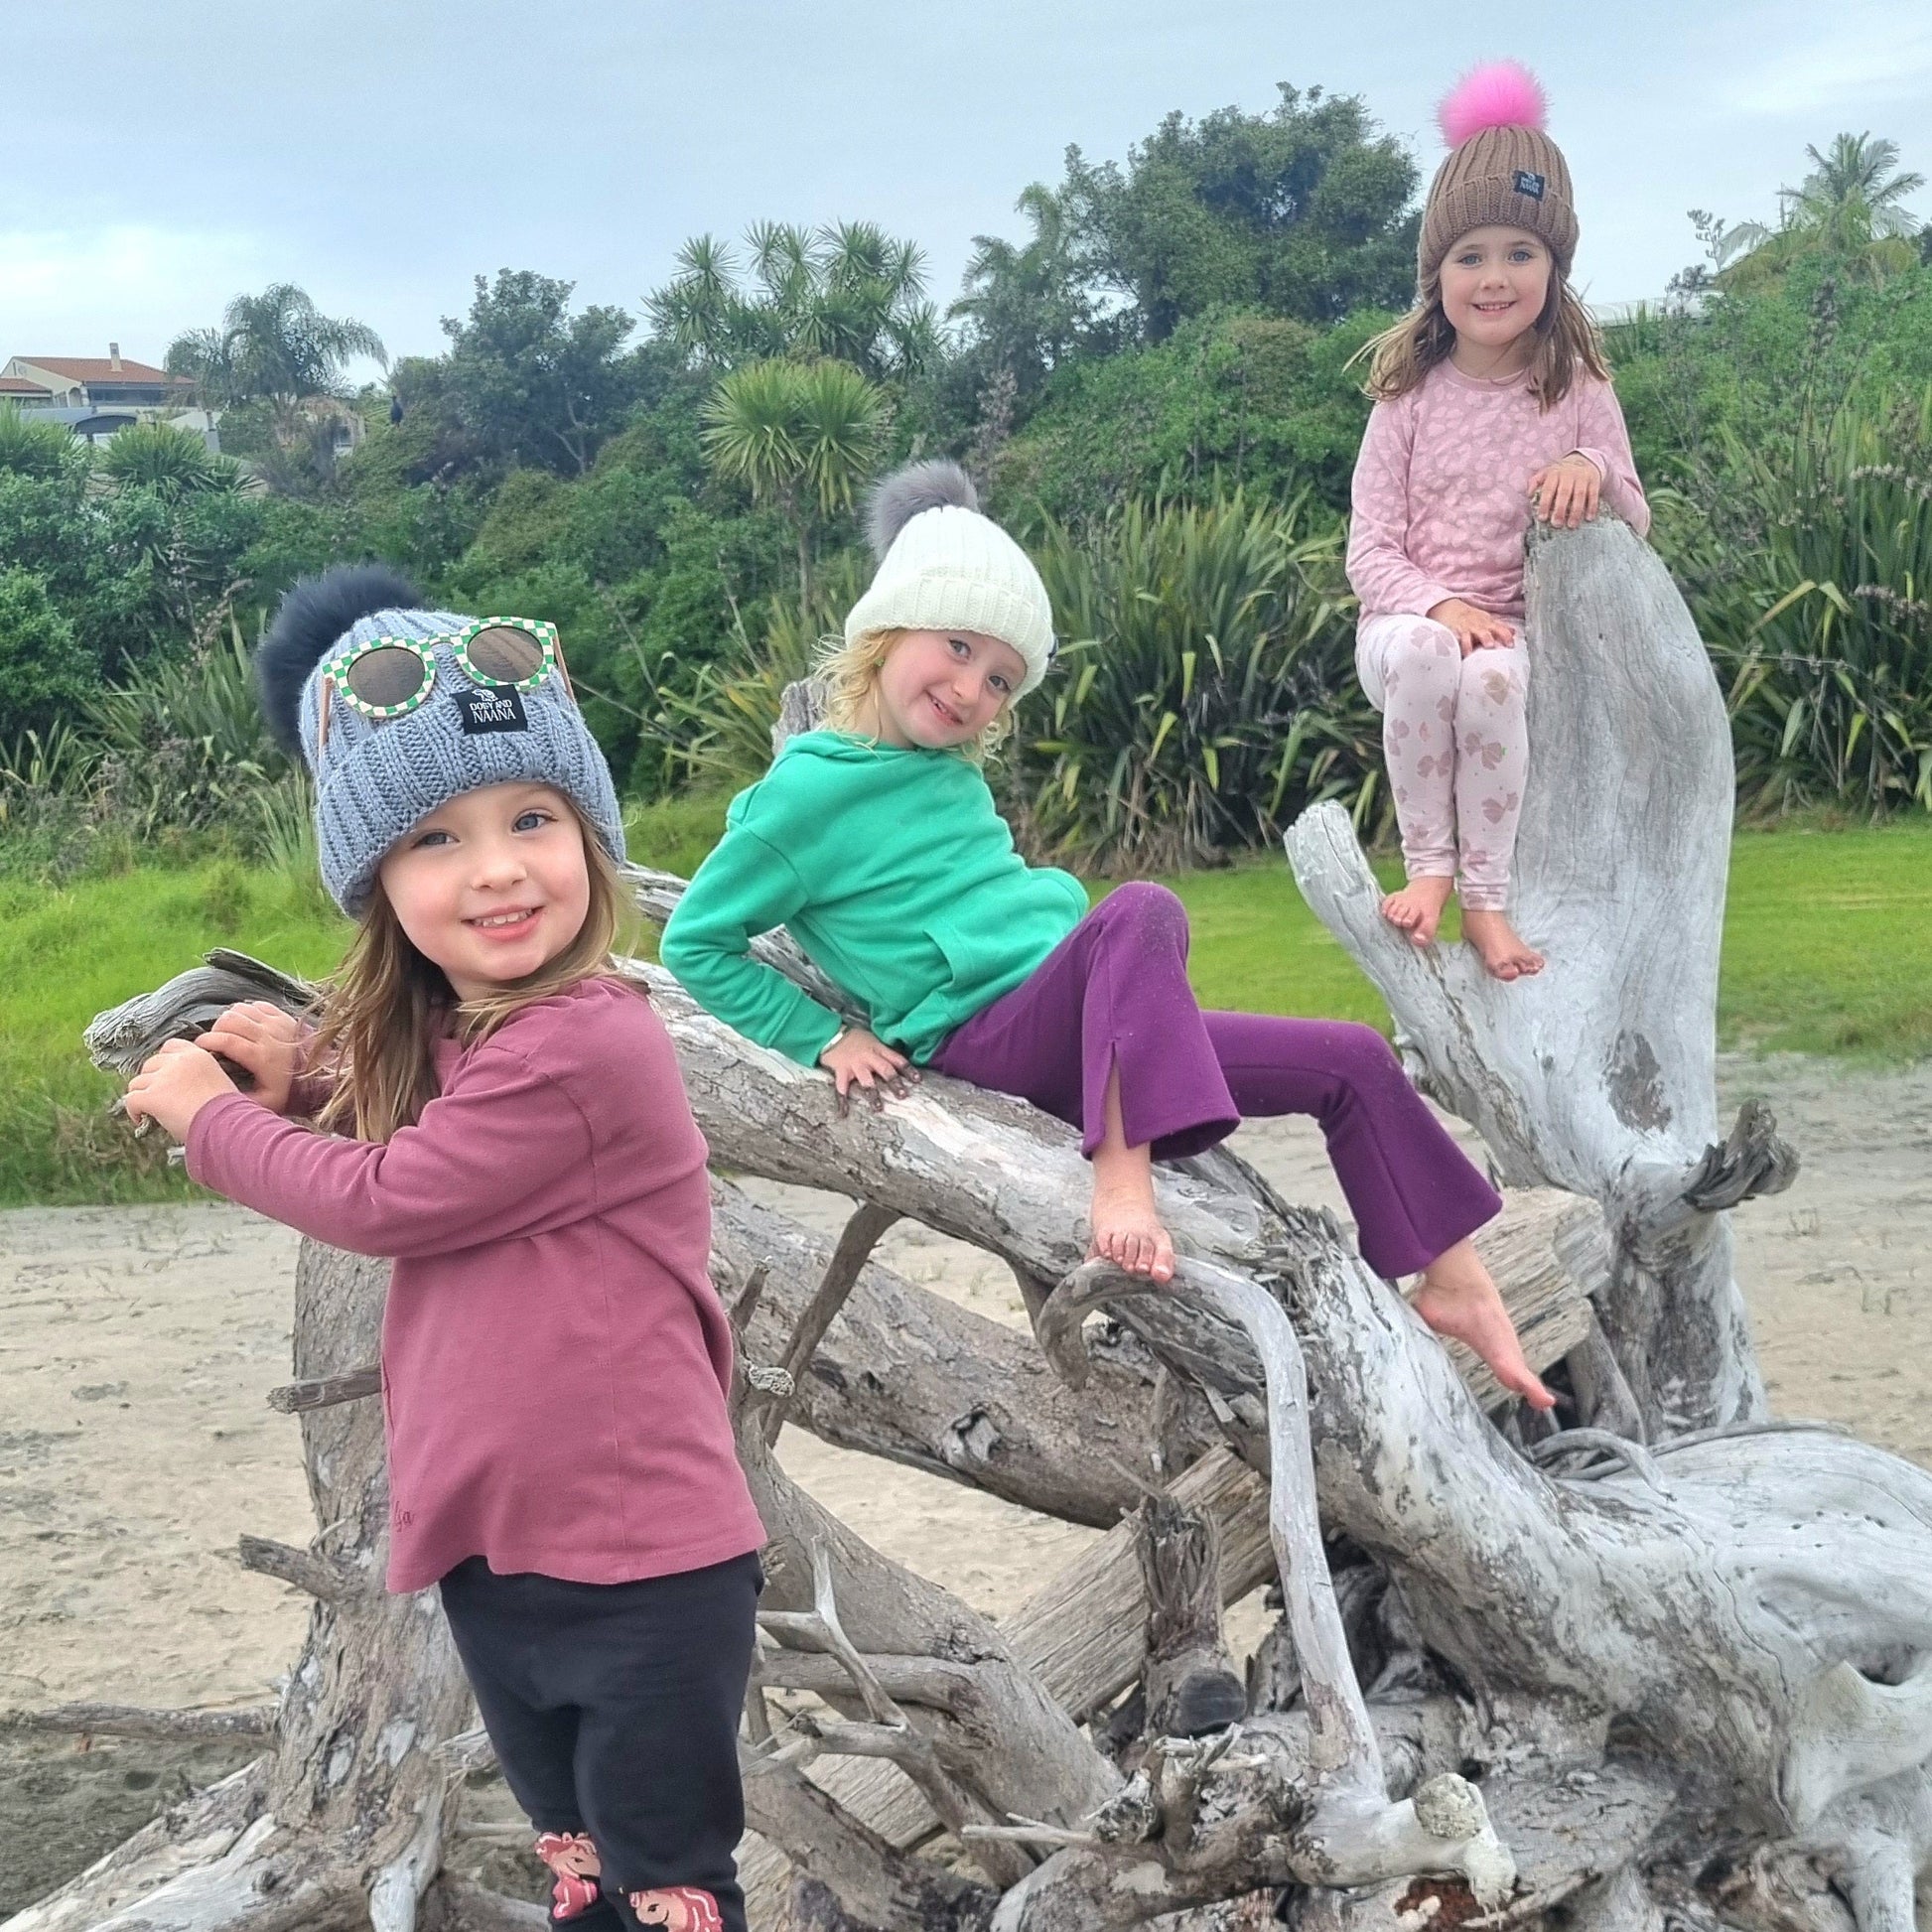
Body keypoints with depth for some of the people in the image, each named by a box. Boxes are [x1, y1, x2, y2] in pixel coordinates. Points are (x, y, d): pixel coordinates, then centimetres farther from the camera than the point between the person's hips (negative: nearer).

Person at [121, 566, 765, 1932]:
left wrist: (205, 1114, 0)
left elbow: (386, 1202, -14)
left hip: (644, 1573, -9)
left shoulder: (583, 1045, -21)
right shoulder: (441, 1037, 7)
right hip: (494, 1554, 9)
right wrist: (301, 1081, 0)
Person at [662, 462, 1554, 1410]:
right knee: (1142, 910, -37)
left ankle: (1453, 1281, 14)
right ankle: (1121, 1178, -42)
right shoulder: (811, 788, -7)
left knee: (1353, 1060, 4)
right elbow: (695, 942, -3)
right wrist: (824, 1039, -7)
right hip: (993, 1034, -8)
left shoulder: (950, 772, 15)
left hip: (1083, 1022, 8)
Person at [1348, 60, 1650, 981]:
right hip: (1408, 620, 0)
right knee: (1425, 651, -37)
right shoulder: (1410, 397, 1)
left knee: (1492, 676, -36)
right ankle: (1428, 866, -24)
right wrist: (1439, 604, -22)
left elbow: (1632, 531, 6)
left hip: (1526, 633, 0)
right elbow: (1371, 549, -2)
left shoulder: (1577, 392, 3)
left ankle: (1485, 894, -24)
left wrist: (1598, 471, -17)